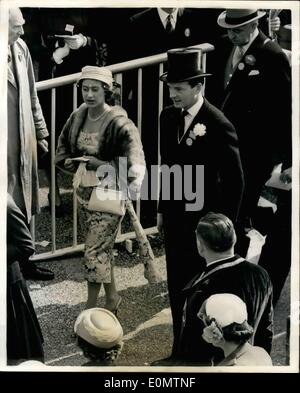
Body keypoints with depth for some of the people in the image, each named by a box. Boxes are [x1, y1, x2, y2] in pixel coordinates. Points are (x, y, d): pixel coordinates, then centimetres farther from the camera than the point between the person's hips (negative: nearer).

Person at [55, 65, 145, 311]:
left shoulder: (118, 122, -18)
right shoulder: (77, 117, 1)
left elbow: (133, 146, -32)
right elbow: (62, 154, 6)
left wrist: (137, 170, -47)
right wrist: (82, 164, -8)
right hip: (85, 191, 6)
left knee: (95, 251, -5)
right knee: (102, 247, 19)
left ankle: (91, 308, 9)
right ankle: (112, 296, 36)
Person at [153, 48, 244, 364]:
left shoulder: (218, 124, -17)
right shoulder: (169, 116, 2)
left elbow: (234, 180, -12)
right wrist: (162, 209, 13)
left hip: (204, 221, -6)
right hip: (175, 218, 6)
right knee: (177, 286, 15)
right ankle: (180, 347, 29)